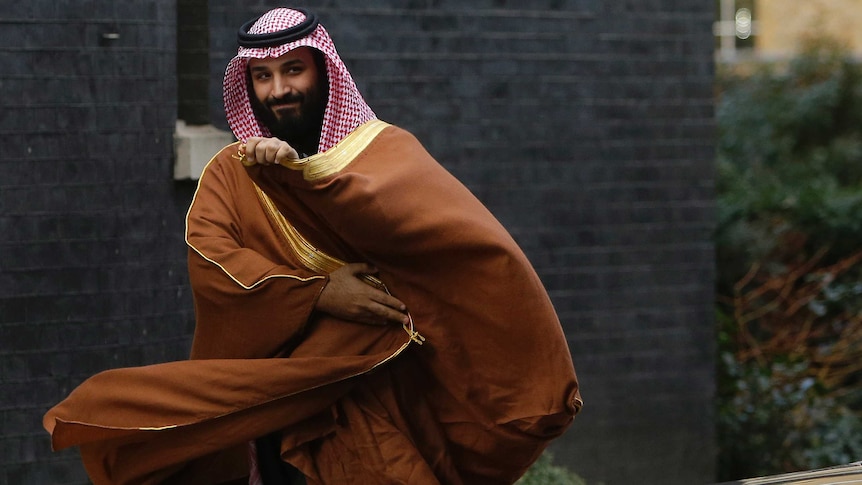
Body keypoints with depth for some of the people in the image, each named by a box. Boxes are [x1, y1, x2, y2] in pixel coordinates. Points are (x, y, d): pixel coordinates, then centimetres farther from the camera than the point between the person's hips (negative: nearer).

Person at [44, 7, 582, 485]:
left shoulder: (385, 147, 5)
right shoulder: (230, 172, 10)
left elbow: (408, 212, -18)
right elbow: (209, 258, -8)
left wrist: (302, 170, -29)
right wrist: (317, 294, -20)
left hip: (378, 397, -2)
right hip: (280, 397, 2)